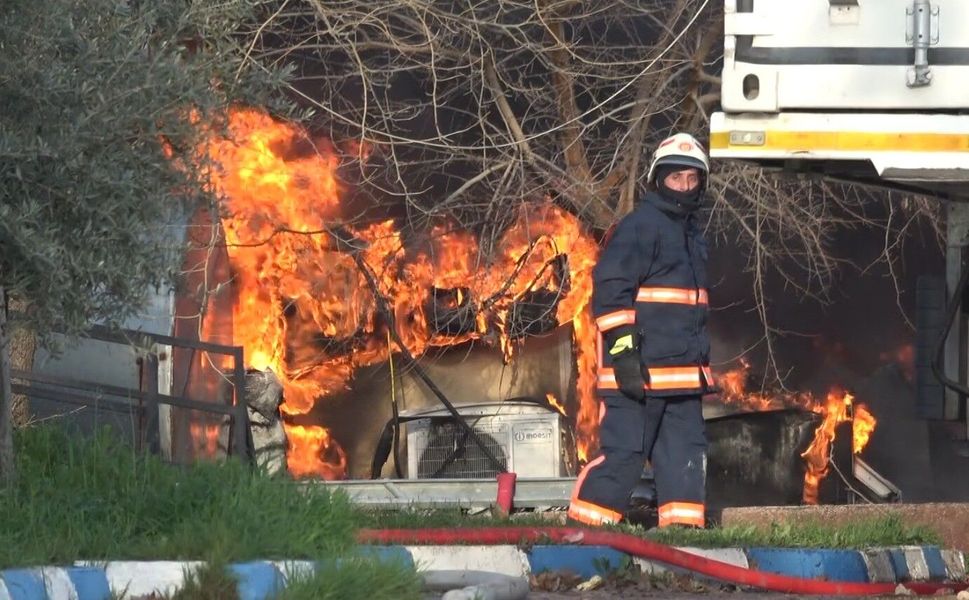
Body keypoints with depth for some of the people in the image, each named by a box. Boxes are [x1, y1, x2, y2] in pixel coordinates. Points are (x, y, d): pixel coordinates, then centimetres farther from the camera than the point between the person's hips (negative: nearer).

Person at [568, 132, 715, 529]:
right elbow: (611, 290, -16)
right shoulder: (640, 226, -9)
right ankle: (585, 523, -4)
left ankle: (683, 525, 9)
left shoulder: (690, 232, 21)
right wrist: (623, 351, -21)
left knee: (686, 449, 7)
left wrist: (702, 359, 29)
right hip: (639, 369, -9)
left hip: (683, 370, 9)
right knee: (624, 449, -9)